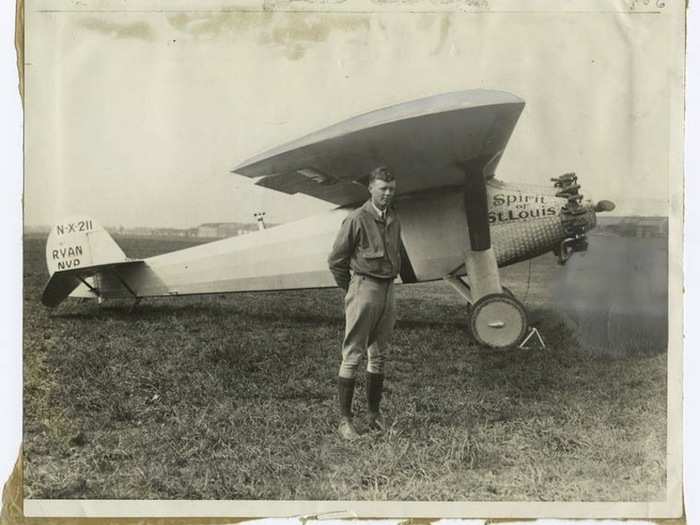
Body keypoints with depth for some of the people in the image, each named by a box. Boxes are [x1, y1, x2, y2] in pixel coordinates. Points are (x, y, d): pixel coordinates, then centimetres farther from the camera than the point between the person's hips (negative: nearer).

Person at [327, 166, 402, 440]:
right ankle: (345, 420, 0)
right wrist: (351, 289, 0)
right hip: (364, 286, -7)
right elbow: (336, 260, -6)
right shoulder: (357, 219, -10)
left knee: (379, 355, 12)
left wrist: (389, 280, 14)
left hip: (388, 289, 7)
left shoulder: (394, 220, 10)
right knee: (353, 355, -4)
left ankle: (374, 413, 22)